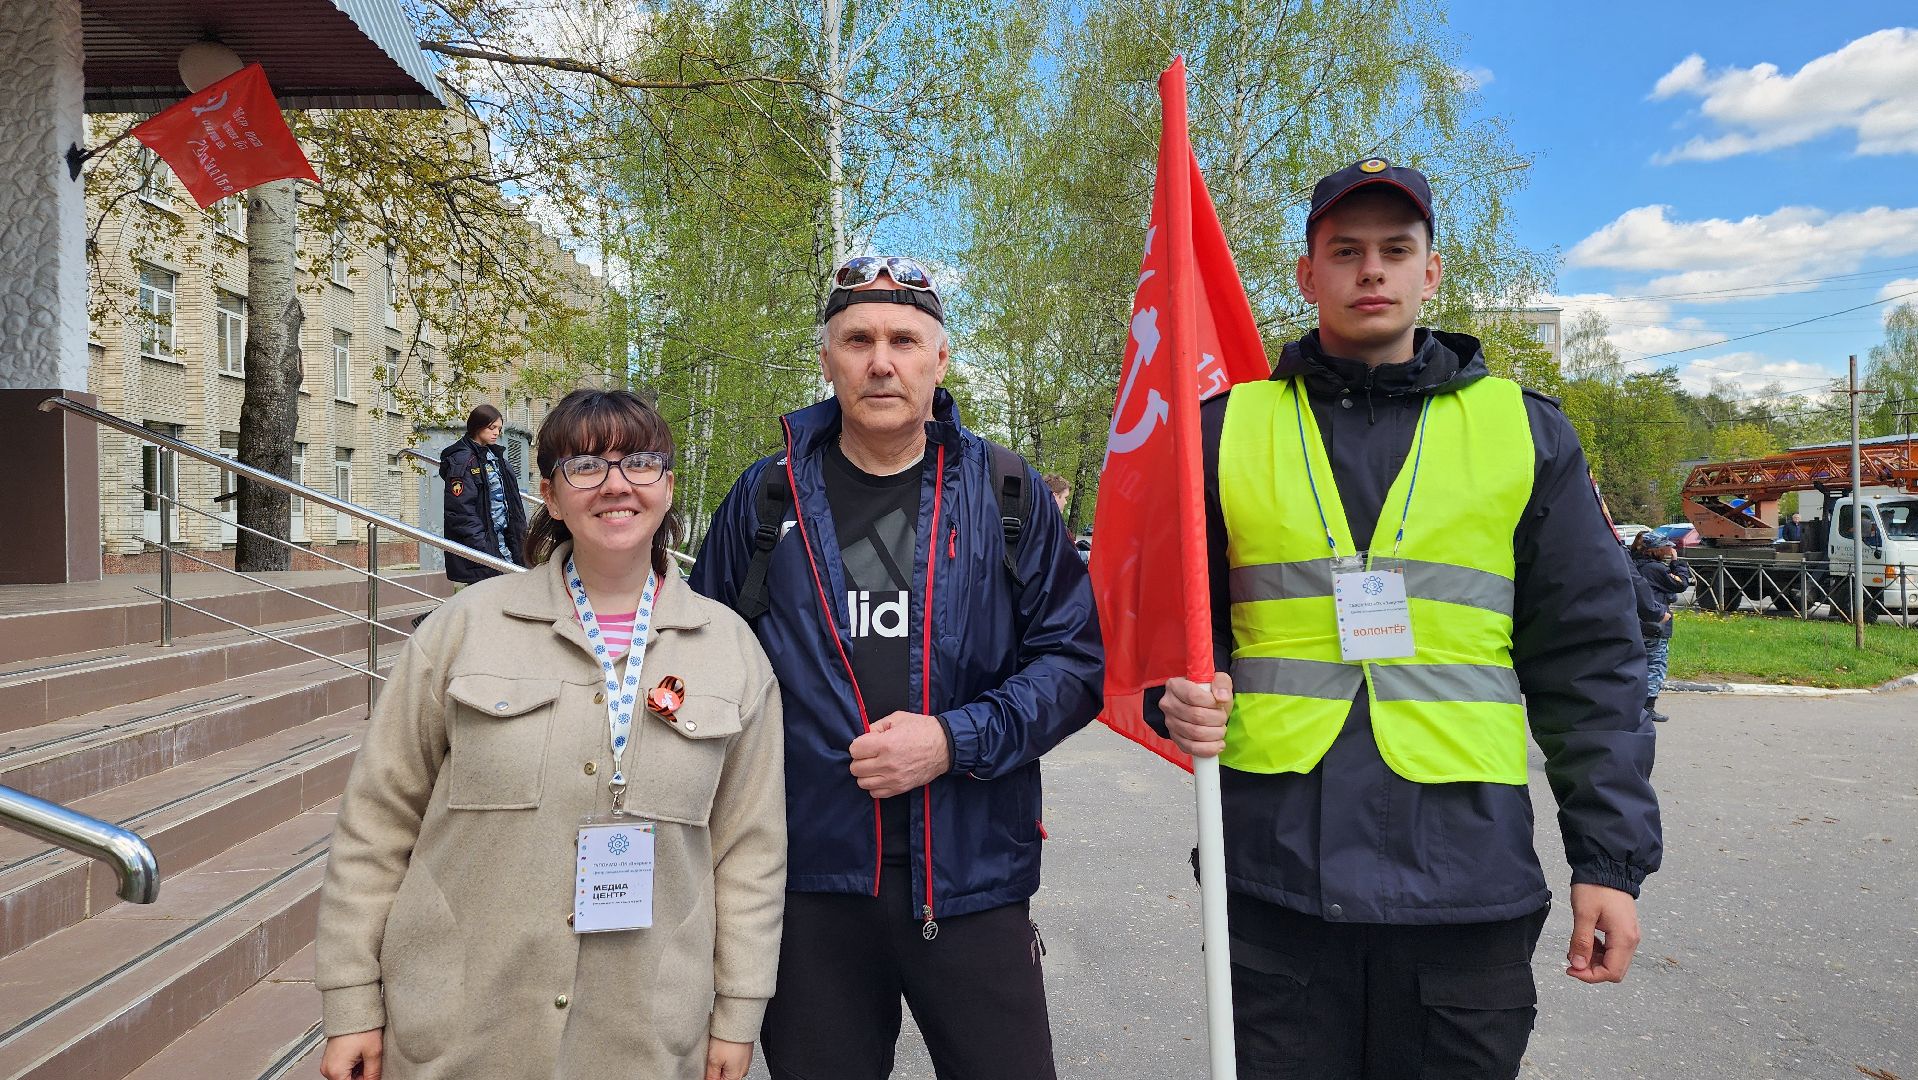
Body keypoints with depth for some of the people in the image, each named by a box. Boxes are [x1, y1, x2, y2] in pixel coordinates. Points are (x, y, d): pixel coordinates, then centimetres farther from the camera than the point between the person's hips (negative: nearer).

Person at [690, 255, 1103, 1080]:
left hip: (972, 880, 0)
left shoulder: (1007, 495, 1)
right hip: (809, 883, 1)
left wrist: (955, 740, -14)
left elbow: (1075, 662, 0)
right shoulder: (765, 499, 2)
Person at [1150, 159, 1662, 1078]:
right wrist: (1176, 694, -9)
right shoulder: (1229, 426, 6)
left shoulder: (1524, 431, 6)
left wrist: (1610, 857, 1)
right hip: (1272, 870, 0)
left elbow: (1588, 660, 5)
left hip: (1469, 871, 0)